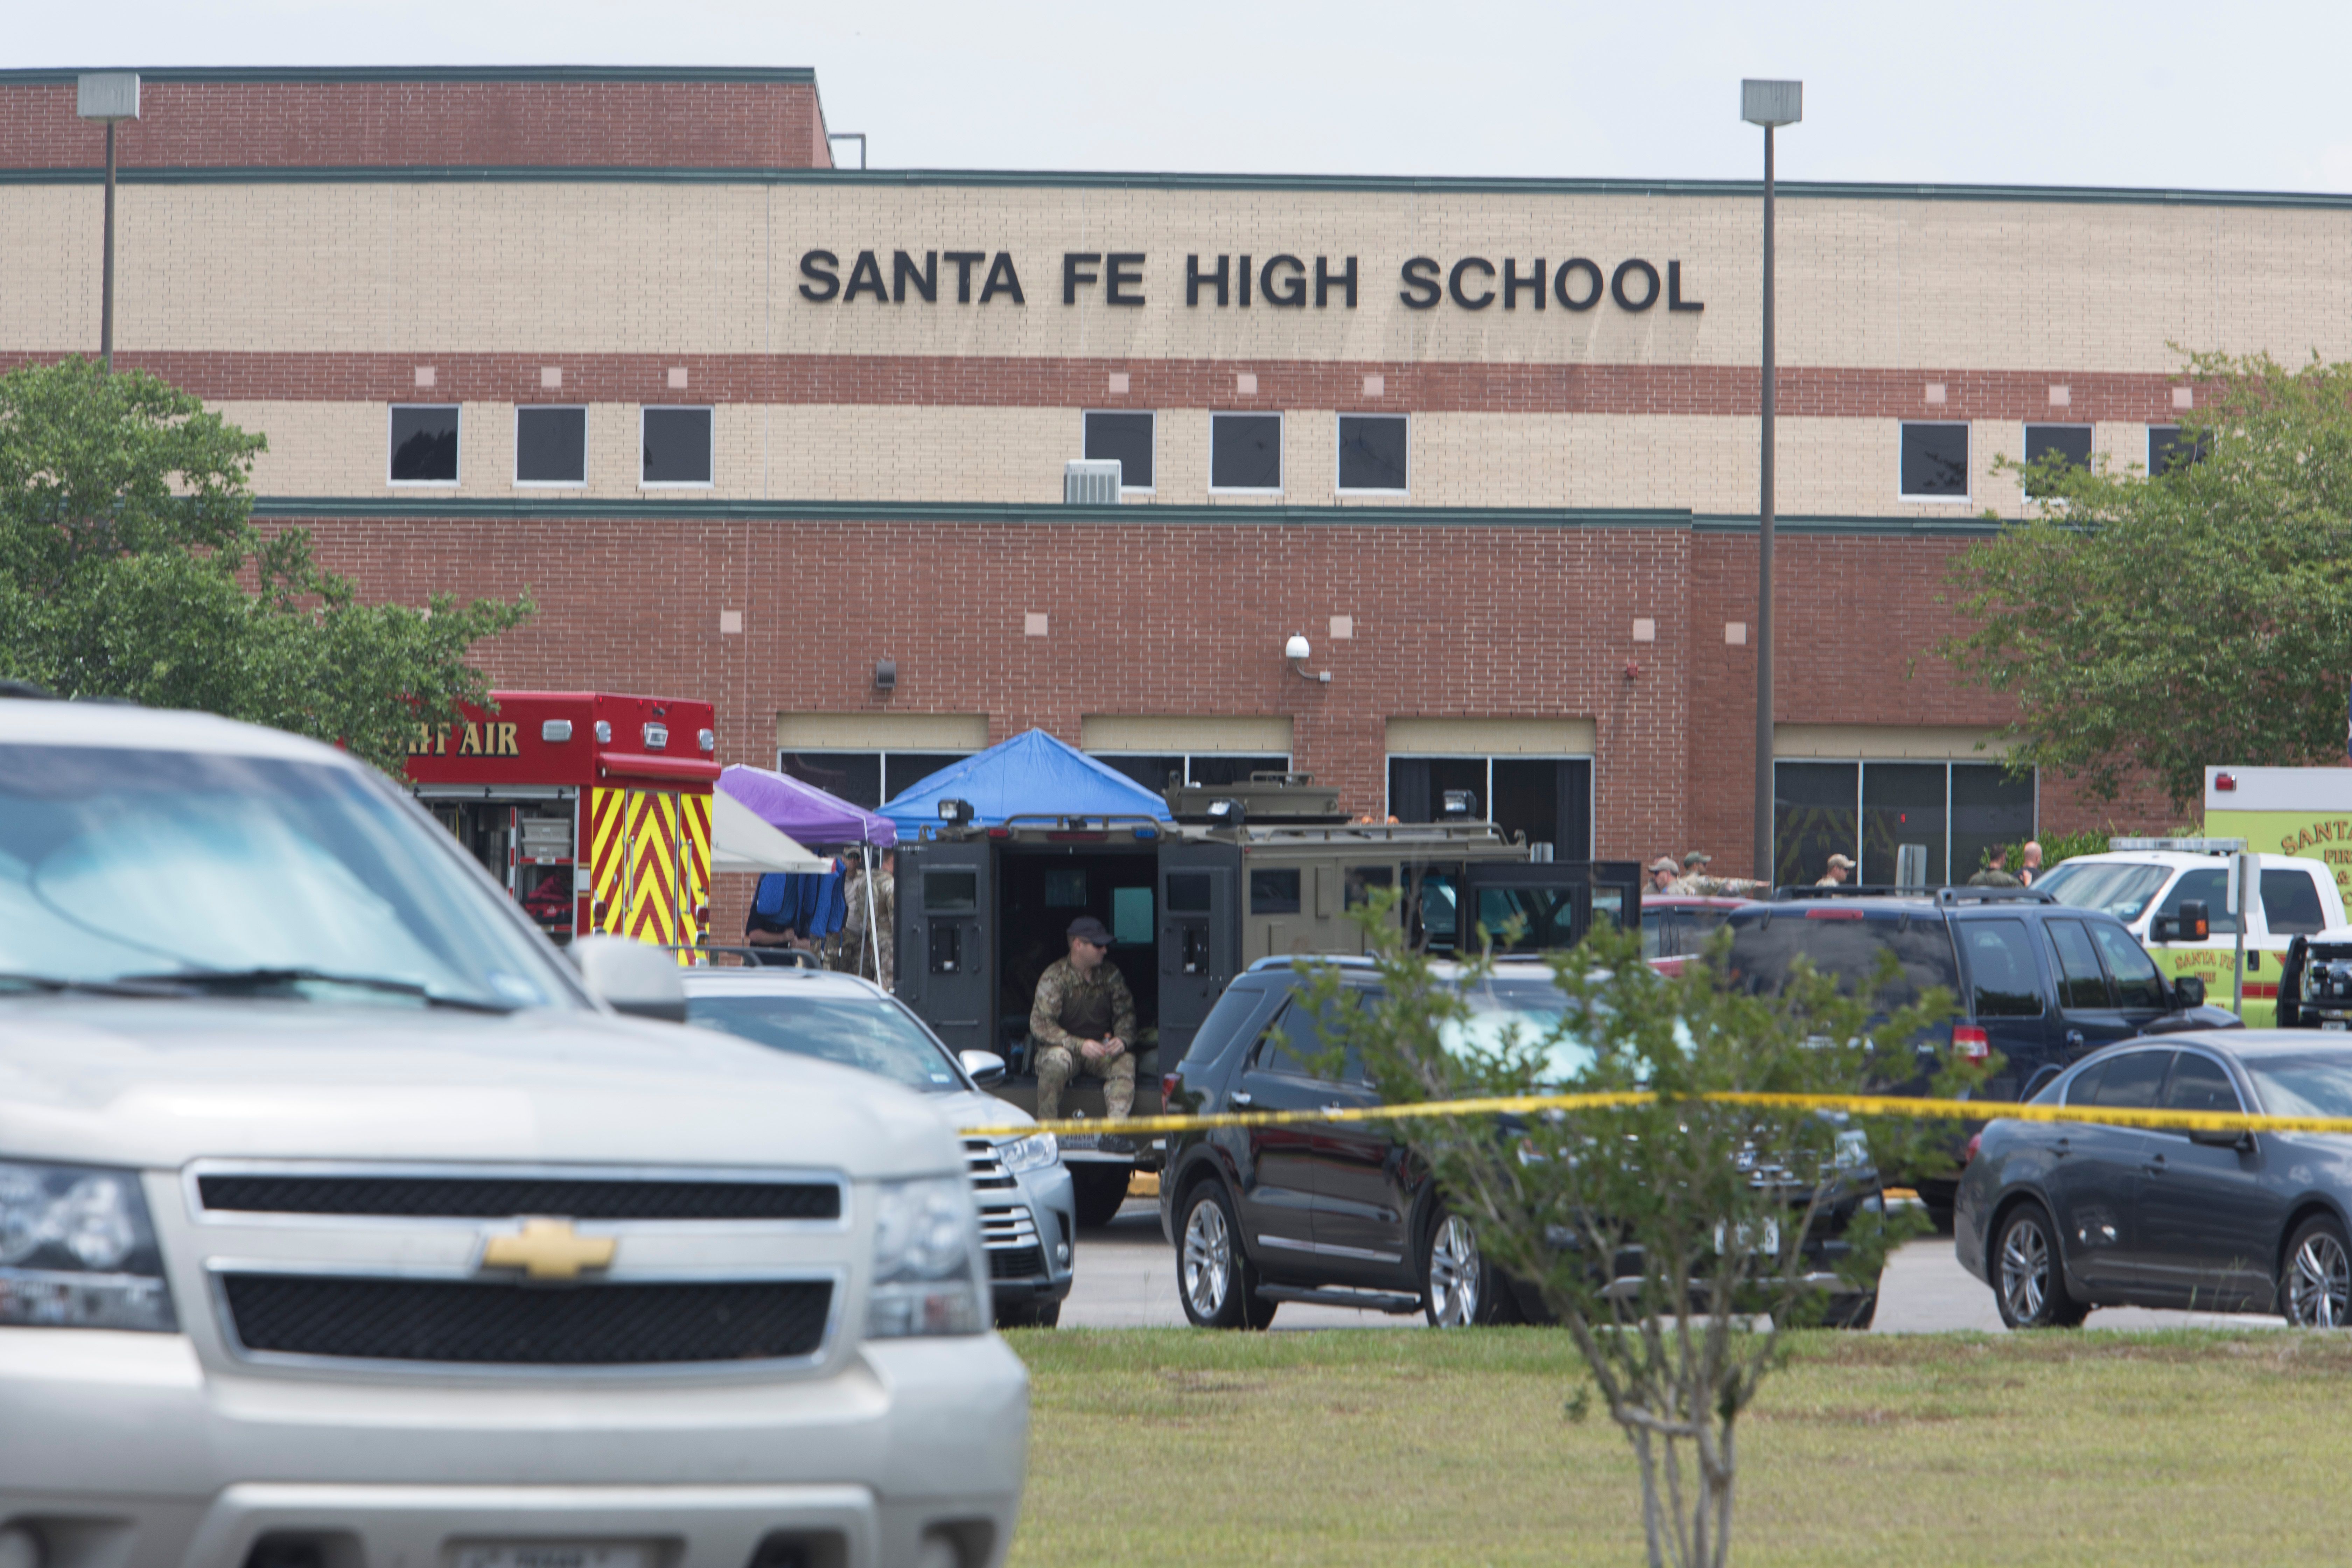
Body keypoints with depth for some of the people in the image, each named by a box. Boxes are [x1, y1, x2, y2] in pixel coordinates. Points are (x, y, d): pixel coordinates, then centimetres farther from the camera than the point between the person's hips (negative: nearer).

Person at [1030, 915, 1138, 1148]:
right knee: (1056, 1061, -38)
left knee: (1126, 1061, -28)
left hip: (1101, 1048, 4)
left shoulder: (1110, 976, 4)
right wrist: (1080, 1045, -29)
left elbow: (1126, 1014, 8)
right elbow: (1040, 1024, -17)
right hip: (1065, 1046, -4)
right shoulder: (1055, 977, -10)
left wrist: (1122, 1039, -17)